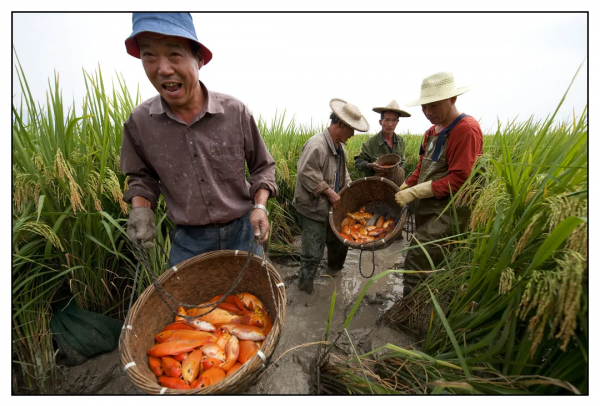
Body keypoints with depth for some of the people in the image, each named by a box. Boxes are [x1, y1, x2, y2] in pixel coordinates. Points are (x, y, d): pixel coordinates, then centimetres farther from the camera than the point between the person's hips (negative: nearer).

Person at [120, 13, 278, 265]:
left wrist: (259, 206, -14)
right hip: (188, 239, 1)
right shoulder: (139, 122, -7)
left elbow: (262, 167, -1)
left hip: (242, 229, 0)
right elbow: (142, 176, 10)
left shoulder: (235, 112, -12)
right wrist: (141, 208, -7)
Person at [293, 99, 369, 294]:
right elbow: (307, 174, -27)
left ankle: (335, 267, 52)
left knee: (340, 240, 24)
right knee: (313, 252, 1)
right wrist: (329, 192, -22)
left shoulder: (339, 147, 9)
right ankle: (305, 287, 24)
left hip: (332, 206, 9)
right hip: (313, 208, -9)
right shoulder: (316, 144, -21)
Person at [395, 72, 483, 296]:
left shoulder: (467, 129, -13)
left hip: (448, 212, -8)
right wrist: (400, 190, 7)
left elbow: (459, 179, -19)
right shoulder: (431, 132, 14)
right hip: (426, 210, 9)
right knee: (431, 263, 17)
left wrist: (414, 192, -18)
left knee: (417, 260, -13)